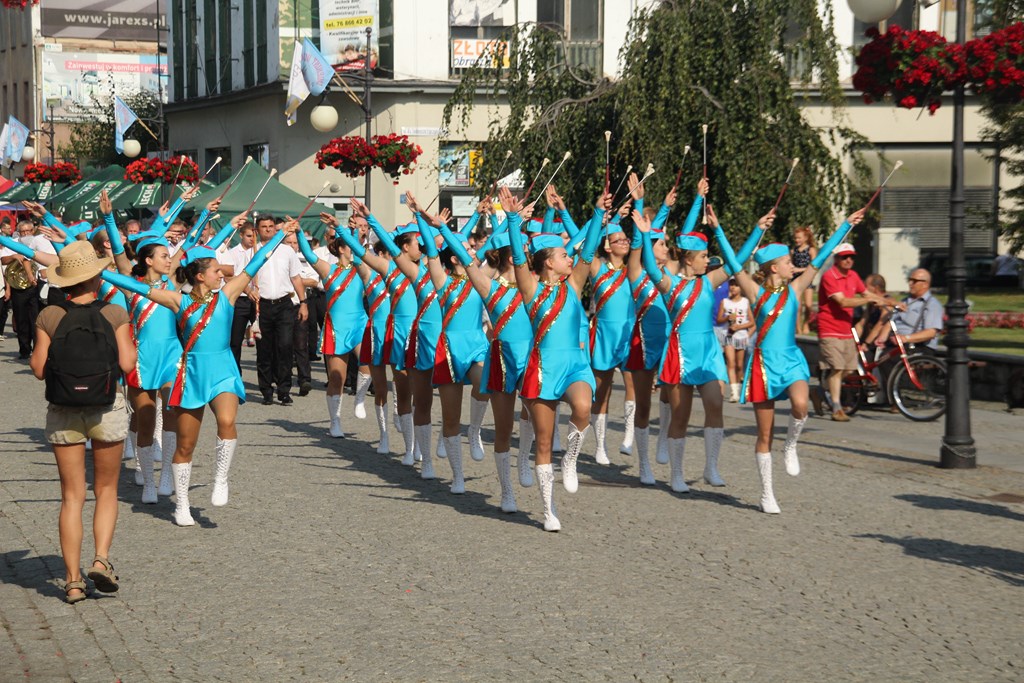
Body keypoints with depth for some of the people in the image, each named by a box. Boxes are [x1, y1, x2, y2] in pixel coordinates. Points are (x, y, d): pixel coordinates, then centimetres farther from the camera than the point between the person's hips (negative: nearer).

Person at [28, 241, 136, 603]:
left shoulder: (49, 317, -5)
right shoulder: (115, 315, -7)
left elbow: (39, 368, -5)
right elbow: (127, 363, -10)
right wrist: (130, 341, 9)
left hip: (63, 413, 1)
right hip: (107, 410, -1)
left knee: (72, 496, 7)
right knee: (106, 490, 14)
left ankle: (73, 579, 3)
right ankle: (101, 558, -6)